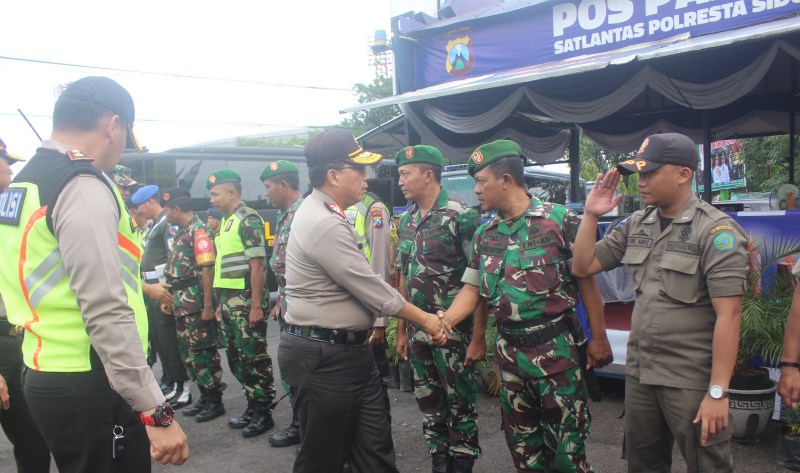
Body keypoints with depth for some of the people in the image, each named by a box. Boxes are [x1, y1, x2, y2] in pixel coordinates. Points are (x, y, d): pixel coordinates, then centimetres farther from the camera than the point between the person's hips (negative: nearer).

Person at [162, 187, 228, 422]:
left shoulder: (198, 230, -14)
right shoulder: (181, 232, 15)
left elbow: (207, 270, -20)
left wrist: (208, 306, -23)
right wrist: (171, 298, 17)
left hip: (197, 304, -10)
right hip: (182, 304, 10)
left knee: (203, 352, -2)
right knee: (188, 352, 15)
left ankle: (215, 401, 9)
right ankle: (205, 397, 25)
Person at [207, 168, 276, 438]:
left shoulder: (248, 219, -11)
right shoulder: (226, 221, 17)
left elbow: (257, 265, -17)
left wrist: (256, 305, -21)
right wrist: (221, 302, 19)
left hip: (245, 301, -9)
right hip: (229, 301, 10)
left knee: (254, 359, -1)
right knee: (236, 358, 14)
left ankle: (263, 413, 10)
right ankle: (252, 408, 26)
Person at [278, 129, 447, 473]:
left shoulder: (323, 212, 9)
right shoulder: (324, 224, -23)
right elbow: (371, 288, -18)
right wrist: (425, 319, -7)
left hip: (350, 350, 9)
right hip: (322, 359, -9)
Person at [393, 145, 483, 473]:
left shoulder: (462, 216, -12)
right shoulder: (406, 221, 9)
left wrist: (479, 337, -15)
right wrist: (402, 331, 14)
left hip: (455, 331, -6)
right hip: (418, 331, 6)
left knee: (461, 405, 6)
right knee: (429, 404, 15)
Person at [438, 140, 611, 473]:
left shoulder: (560, 220, -8)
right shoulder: (484, 234, 7)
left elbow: (586, 281, -6)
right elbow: (473, 288, 7)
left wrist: (599, 338, -6)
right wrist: (446, 320, -9)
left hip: (556, 348, -5)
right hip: (509, 351, 5)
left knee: (565, 444, 5)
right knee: (521, 444, 17)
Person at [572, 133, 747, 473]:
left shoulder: (716, 230, -12)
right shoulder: (636, 225, 7)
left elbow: (729, 313, -17)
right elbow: (583, 267, 9)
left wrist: (718, 392, -20)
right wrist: (591, 216, -3)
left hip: (692, 381, -6)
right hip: (639, 372, 6)